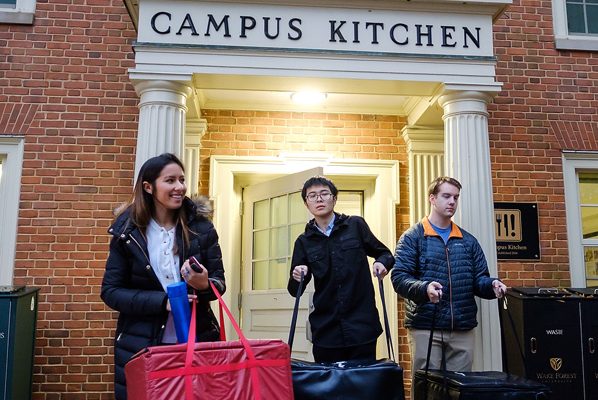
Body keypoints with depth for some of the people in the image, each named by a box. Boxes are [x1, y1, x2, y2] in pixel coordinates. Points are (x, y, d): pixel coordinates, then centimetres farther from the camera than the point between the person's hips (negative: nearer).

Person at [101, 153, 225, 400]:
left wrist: (204, 285, -22)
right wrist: (162, 301, -16)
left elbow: (219, 281, 1)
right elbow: (110, 291, -4)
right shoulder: (127, 232, -4)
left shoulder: (201, 227, -2)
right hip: (141, 346, 0)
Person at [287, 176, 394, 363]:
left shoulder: (356, 225, 3)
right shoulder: (304, 241, 7)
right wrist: (297, 278, -13)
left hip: (362, 326, -1)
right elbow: (295, 290, 9)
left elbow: (385, 254, 12)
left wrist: (382, 263, -10)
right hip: (326, 331, 2)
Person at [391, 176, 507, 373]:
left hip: (463, 329, 4)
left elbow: (479, 279, 14)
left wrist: (492, 285, -9)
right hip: (425, 327, -4)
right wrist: (424, 288, -27)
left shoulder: (468, 240, 15)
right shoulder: (412, 237, 1)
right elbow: (399, 277, -8)